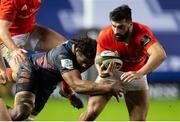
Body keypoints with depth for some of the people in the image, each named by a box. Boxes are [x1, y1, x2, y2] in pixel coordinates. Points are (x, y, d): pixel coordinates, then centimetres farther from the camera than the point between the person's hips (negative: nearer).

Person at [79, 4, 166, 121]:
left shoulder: (142, 33, -34)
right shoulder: (105, 35, -25)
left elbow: (160, 55, -50)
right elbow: (99, 57, -8)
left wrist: (139, 73, -62)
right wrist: (101, 70, -32)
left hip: (136, 74, 0)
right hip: (111, 72, 0)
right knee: (92, 111, -14)